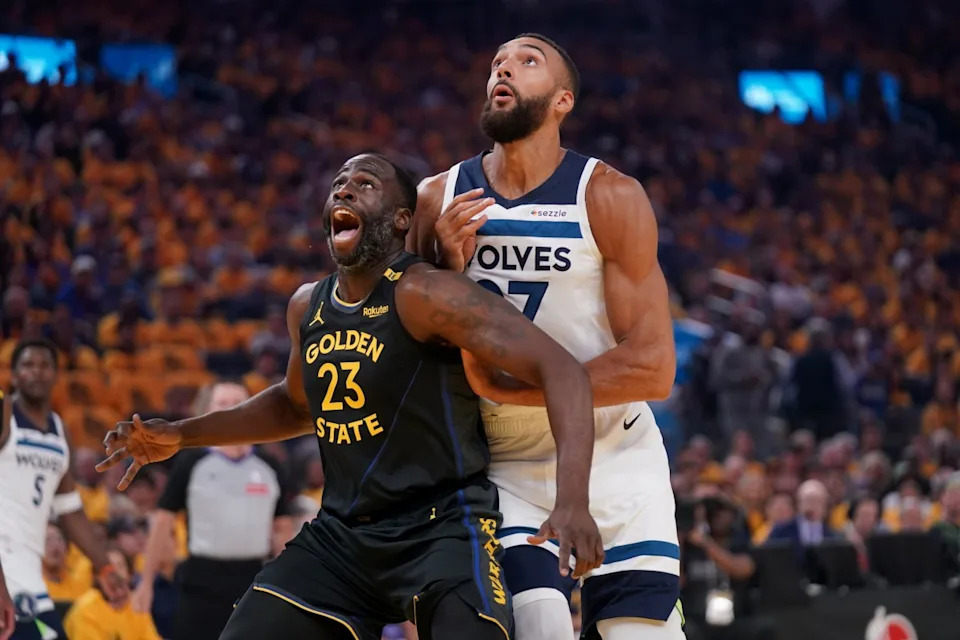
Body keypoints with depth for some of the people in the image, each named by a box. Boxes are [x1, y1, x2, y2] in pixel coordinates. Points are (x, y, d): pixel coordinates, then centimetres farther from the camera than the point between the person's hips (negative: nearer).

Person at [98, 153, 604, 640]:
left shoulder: (424, 294, -16)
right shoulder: (307, 307, 7)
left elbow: (561, 369, -23)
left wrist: (572, 499, -37)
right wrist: (181, 435, 21)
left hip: (443, 527, -7)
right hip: (340, 534, 7)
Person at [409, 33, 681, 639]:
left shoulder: (610, 197, -10)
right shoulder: (439, 200, -1)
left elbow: (652, 368, -16)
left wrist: (502, 386, -19)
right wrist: (448, 269, -15)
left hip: (615, 463, -1)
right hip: (506, 469, 1)